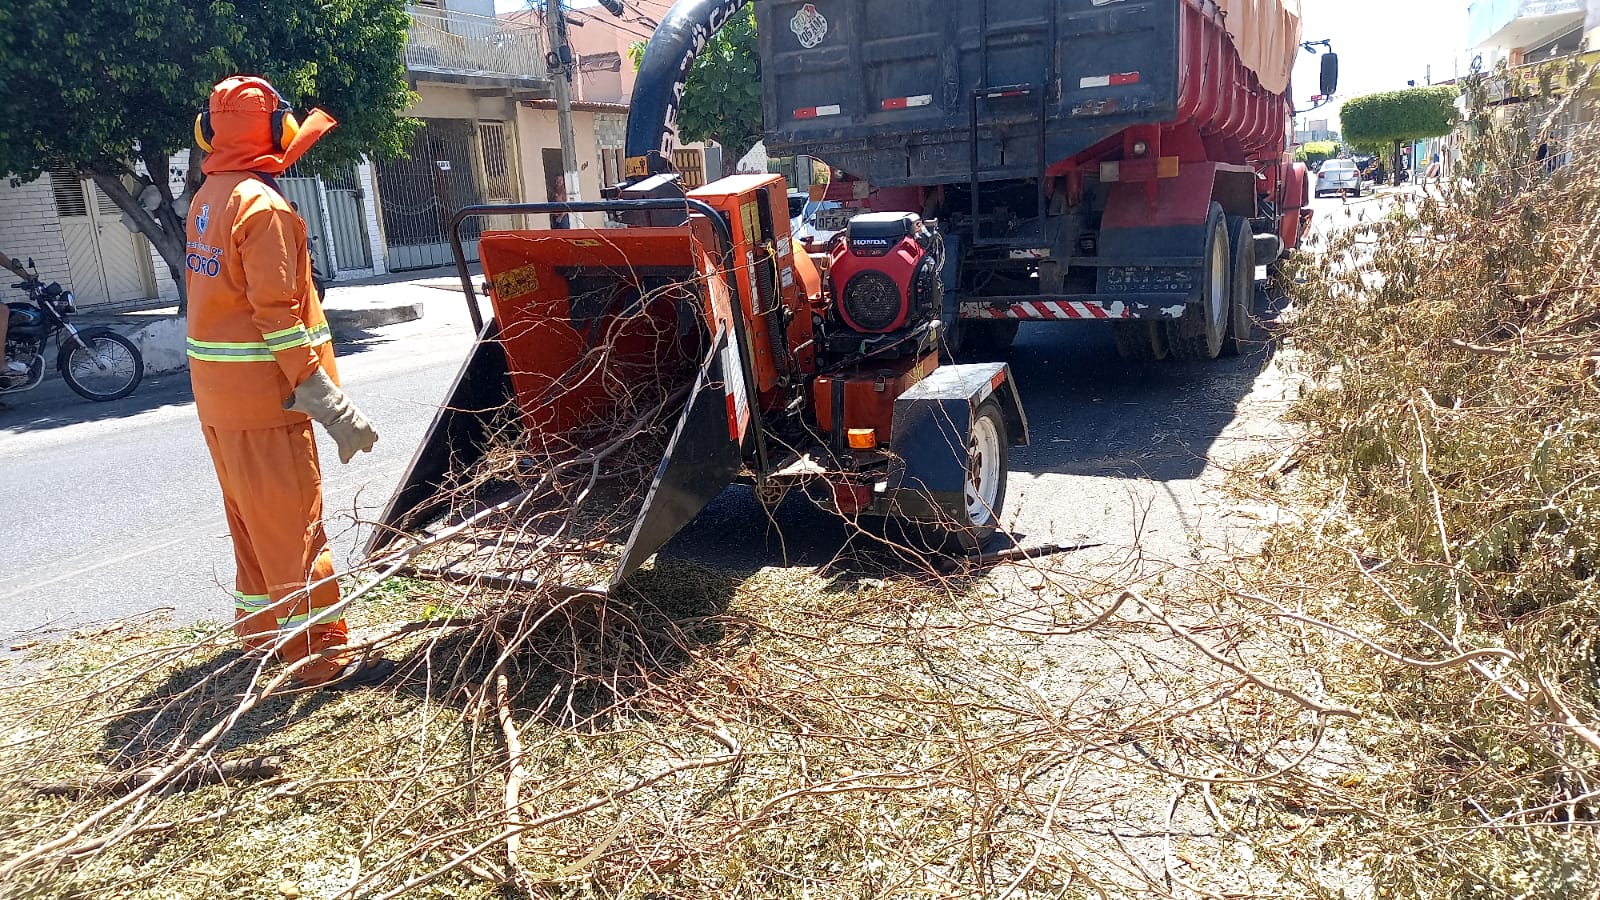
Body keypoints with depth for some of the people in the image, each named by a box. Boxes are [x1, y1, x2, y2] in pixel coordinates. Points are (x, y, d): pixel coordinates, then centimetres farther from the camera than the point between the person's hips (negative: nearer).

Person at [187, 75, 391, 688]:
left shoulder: (206, 200, 10)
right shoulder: (263, 205, -17)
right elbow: (278, 315, -22)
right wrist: (328, 402, -22)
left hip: (216, 395, 9)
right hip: (263, 395, -9)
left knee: (251, 518, 20)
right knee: (293, 526, -4)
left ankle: (258, 627, 35)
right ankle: (322, 658, 3)